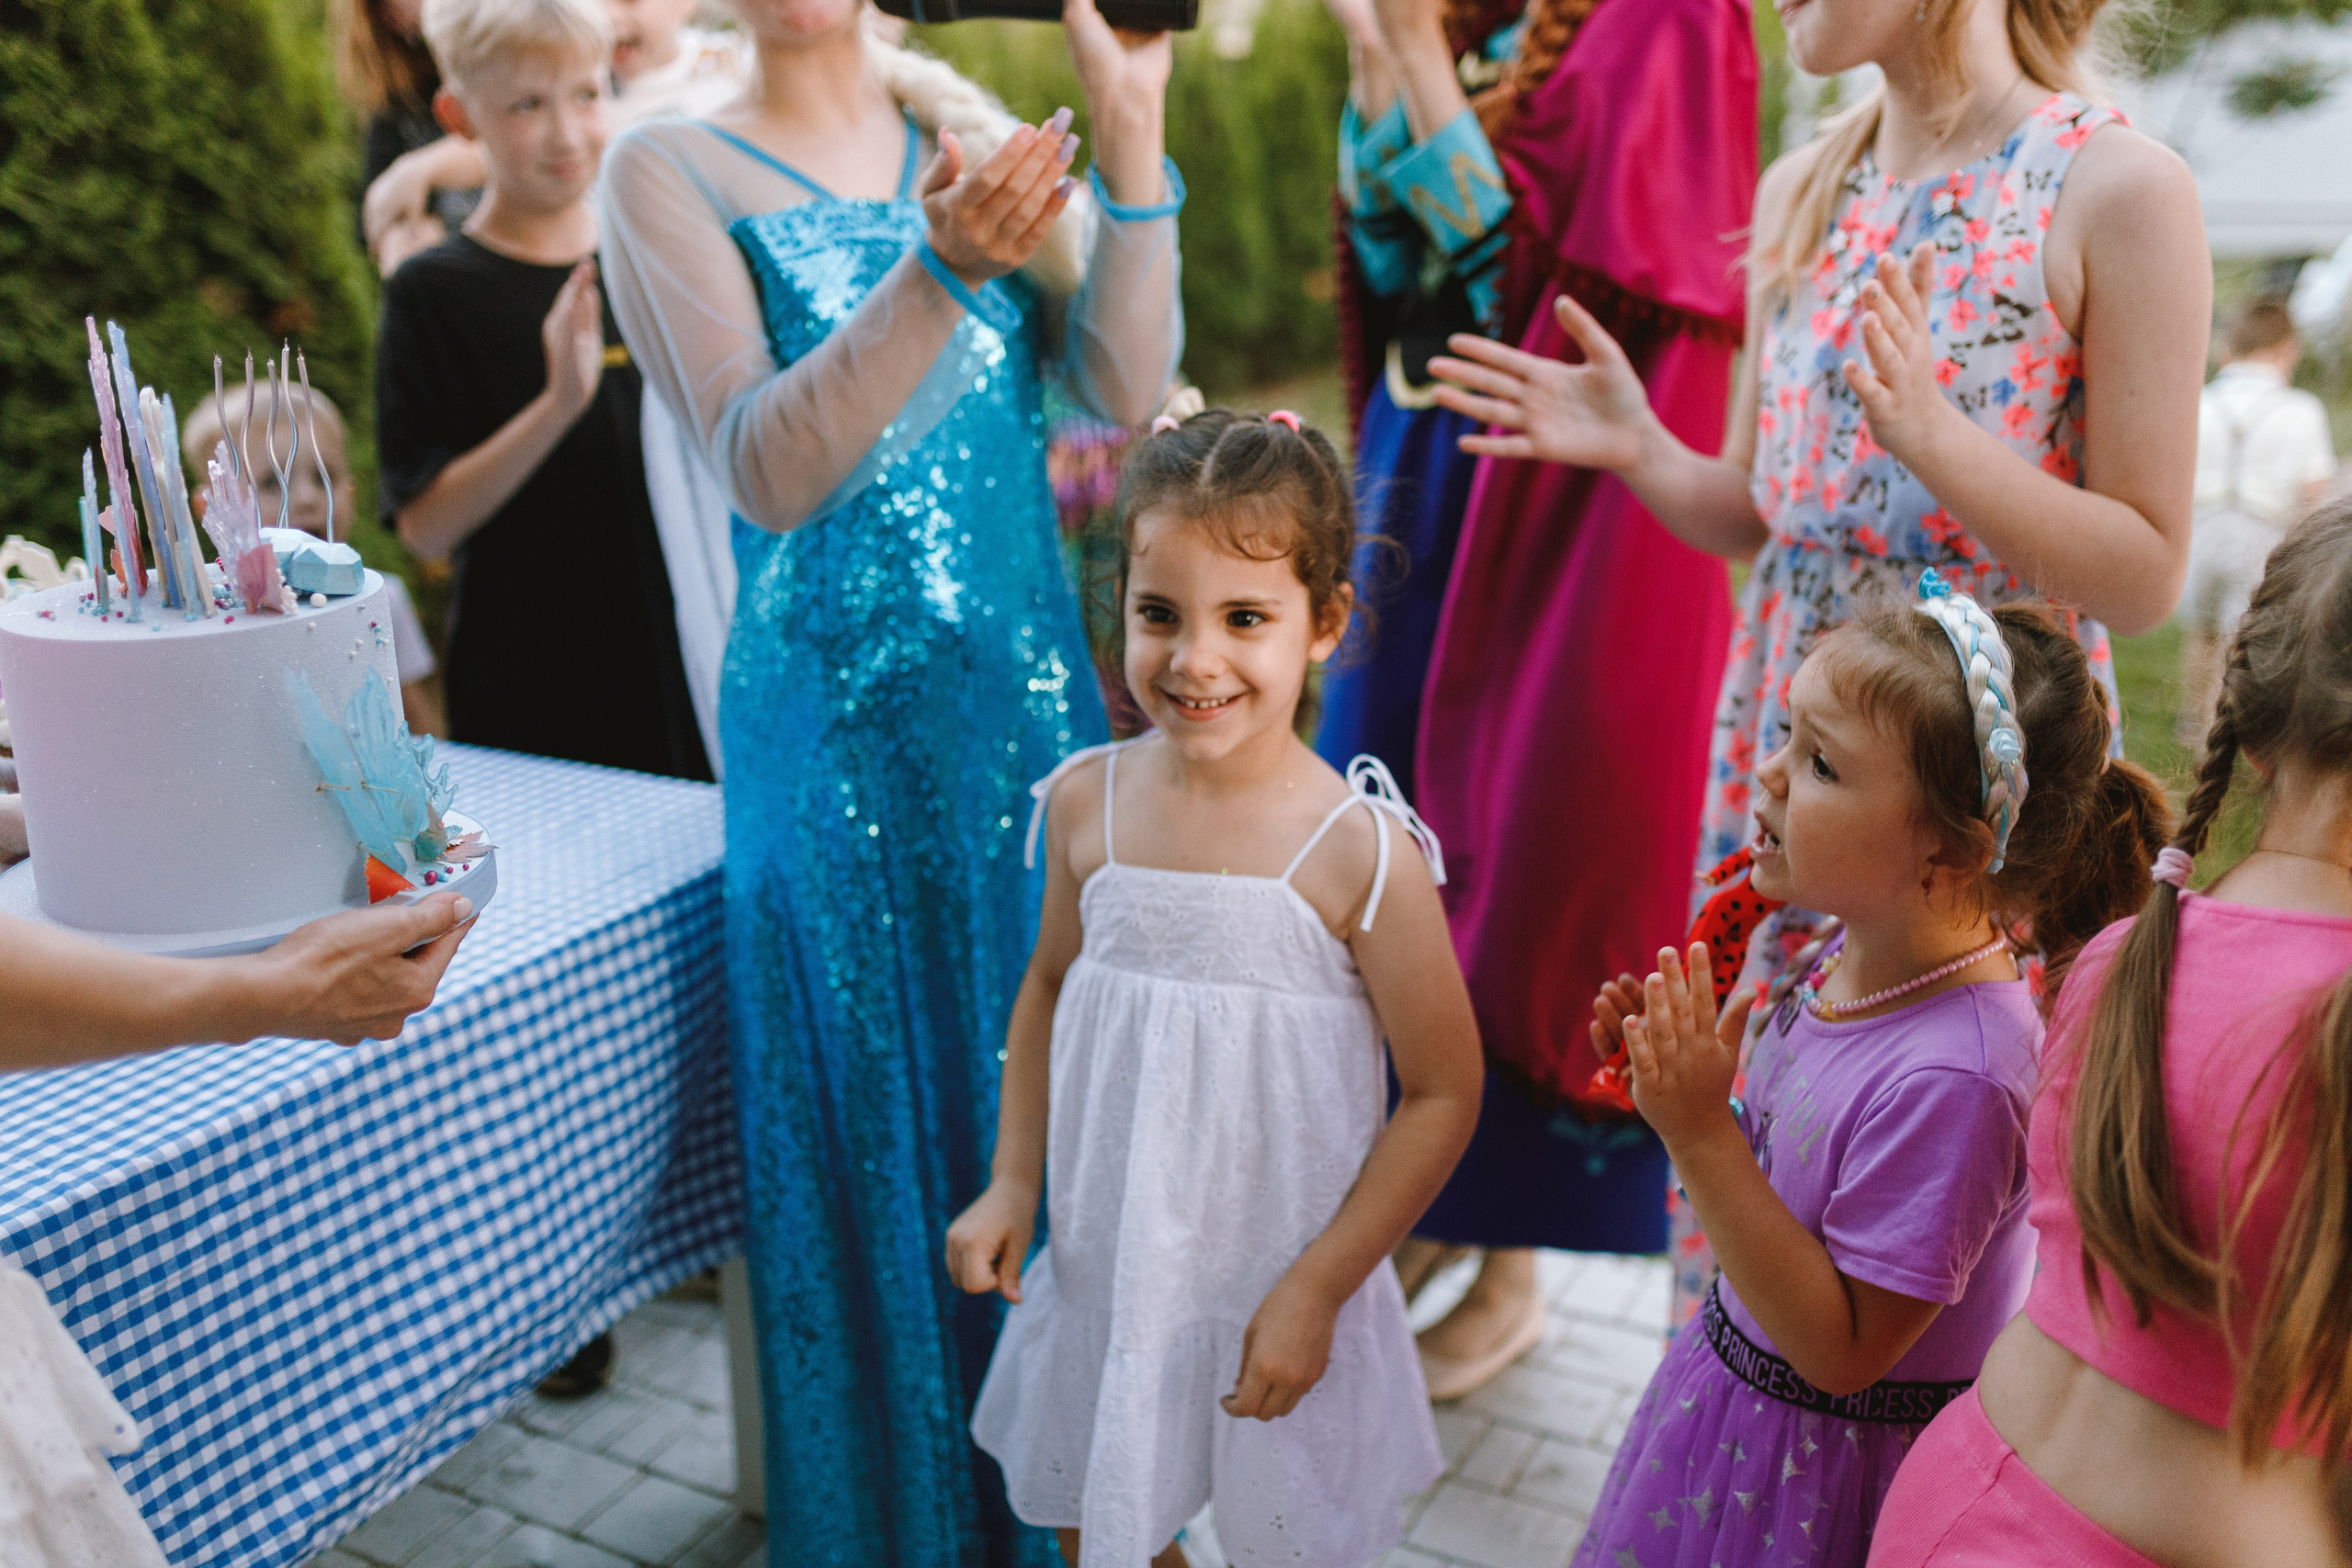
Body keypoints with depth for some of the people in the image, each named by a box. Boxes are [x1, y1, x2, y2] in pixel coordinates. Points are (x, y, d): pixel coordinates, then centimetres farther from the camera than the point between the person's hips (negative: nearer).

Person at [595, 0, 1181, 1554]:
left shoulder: (979, 133, 8)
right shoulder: (669, 172, -3)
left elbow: (1127, 383, -5)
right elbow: (769, 472, -16)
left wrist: (1132, 129, -15)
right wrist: (938, 272, -28)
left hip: (1035, 700, 4)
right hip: (842, 727, -4)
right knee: (881, 1118, 7)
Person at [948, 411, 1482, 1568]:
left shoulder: (1360, 852, -21)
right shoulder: (1086, 803, -8)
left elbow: (1443, 1093, -13)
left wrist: (1316, 1289, -12)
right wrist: (1012, 1183, 4)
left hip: (1276, 1301, -3)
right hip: (1100, 1275, 4)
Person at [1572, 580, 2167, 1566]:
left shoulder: (1951, 1077, -33)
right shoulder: (1867, 952, -8)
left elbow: (1841, 1352, -25)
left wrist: (1700, 1134, -31)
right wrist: (1679, 1079, -10)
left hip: (1832, 1472, -7)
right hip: (1739, 1375, 7)